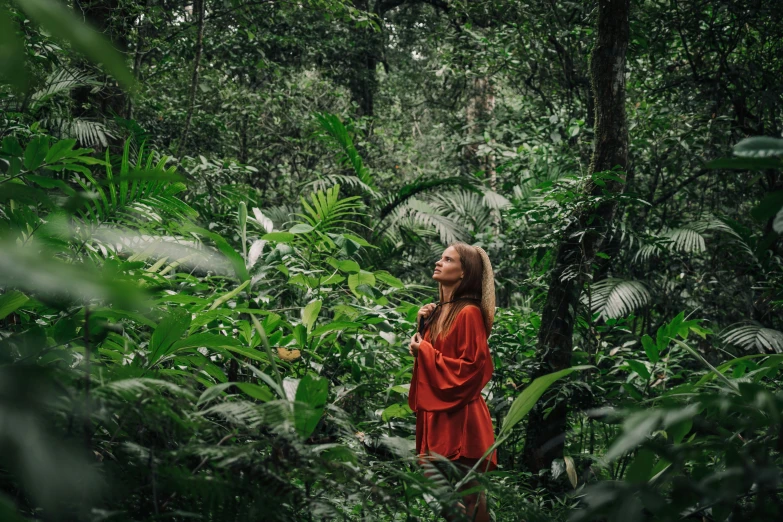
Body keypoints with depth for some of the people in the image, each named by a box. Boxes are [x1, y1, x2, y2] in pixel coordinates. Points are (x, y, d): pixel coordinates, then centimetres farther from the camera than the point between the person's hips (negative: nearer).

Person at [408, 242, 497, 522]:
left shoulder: (469, 313, -14)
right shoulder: (440, 310, 12)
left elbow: (471, 368, -17)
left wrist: (425, 351, -12)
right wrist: (424, 326, 4)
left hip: (458, 416, -9)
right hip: (436, 413, 9)